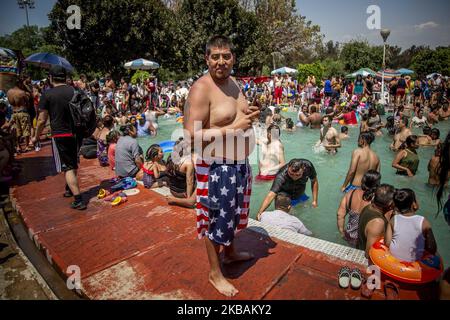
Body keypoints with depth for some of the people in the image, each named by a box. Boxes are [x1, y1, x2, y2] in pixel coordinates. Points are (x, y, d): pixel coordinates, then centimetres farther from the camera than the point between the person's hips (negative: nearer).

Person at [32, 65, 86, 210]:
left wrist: (36, 137, 9)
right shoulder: (75, 91, 2)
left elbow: (42, 120, -6)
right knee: (73, 164, 22)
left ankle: (79, 200, -6)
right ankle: (69, 189, 41)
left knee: (68, 167, -1)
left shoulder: (47, 94, -8)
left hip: (60, 135, -4)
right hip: (77, 134, 5)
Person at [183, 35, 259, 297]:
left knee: (234, 212, 25)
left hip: (239, 163, 9)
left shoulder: (233, 82, 9)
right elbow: (192, 135, -25)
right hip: (217, 167, -9)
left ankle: (231, 251, 50)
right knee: (217, 218, 6)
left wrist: (249, 115, 2)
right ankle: (215, 273, 28)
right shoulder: (201, 89, -18)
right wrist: (233, 128, -25)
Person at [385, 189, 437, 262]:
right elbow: (433, 249, -11)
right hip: (414, 261, -1)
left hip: (394, 258, 1)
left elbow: (387, 243, -9)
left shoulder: (393, 220, -11)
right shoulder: (423, 222, -15)